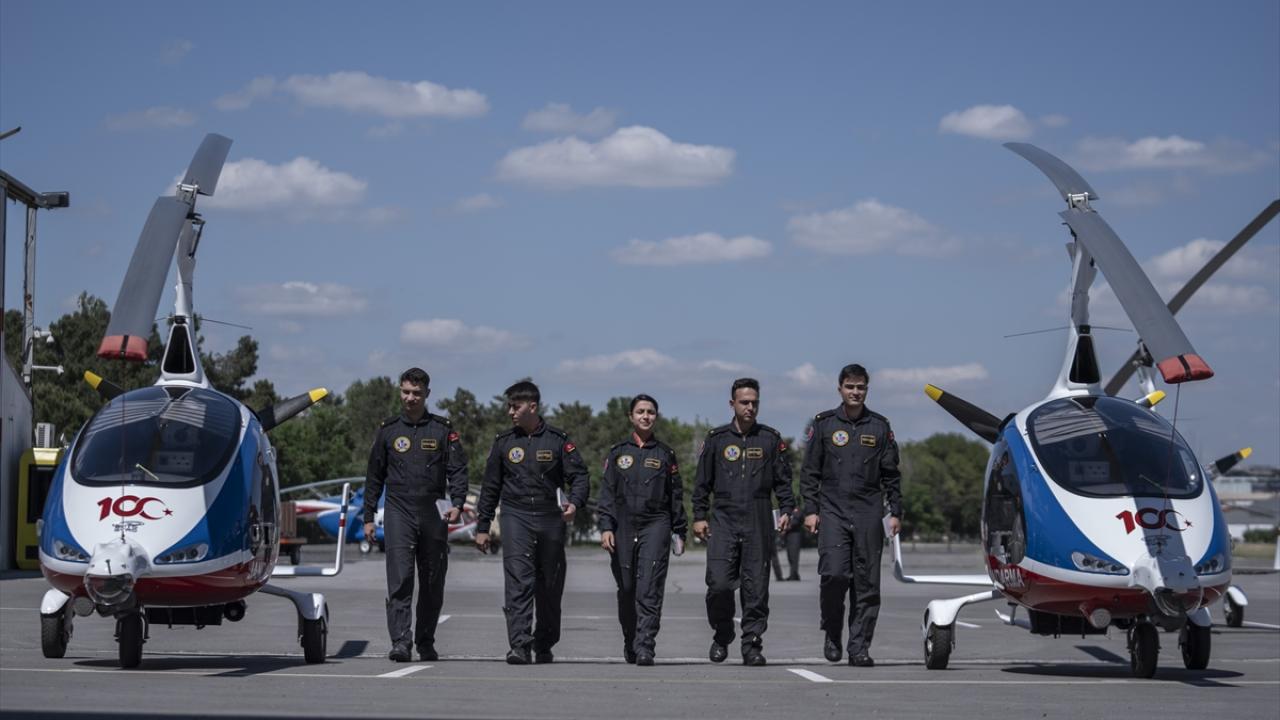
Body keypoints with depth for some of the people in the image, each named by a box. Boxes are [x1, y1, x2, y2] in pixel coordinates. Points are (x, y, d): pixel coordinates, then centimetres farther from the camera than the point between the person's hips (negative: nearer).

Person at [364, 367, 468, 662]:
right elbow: (374, 476, 13)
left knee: (433, 583, 6)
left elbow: (458, 470, 3)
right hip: (398, 512, -1)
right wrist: (368, 517, 9)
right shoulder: (388, 430, 9)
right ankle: (400, 641, -18)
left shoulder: (442, 430, 6)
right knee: (400, 579, -13)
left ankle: (426, 642, 18)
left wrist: (457, 503, -14)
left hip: (433, 515, 1)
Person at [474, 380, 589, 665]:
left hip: (551, 519, 0)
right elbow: (490, 487, 14)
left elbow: (579, 475, 2)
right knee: (518, 582, -15)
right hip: (515, 516, 0)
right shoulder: (504, 442, 9)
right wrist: (482, 527, 12)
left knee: (549, 587, 8)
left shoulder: (558, 440, 3)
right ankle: (520, 646, -21)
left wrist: (574, 502, -19)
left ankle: (544, 646, 24)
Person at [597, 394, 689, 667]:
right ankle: (629, 642, 24)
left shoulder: (665, 454, 9)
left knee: (650, 589, -13)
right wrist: (606, 527, -4)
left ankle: (645, 646, -17)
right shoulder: (618, 452, 9)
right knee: (626, 590, 7)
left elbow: (676, 494, 12)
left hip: (655, 525, -1)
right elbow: (607, 491, 6)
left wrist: (680, 531, 10)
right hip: (623, 527, 1)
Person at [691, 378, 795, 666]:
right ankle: (722, 635, 12)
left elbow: (783, 479, 11)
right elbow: (702, 481, 12)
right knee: (719, 583, -10)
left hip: (758, 523, 1)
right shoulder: (717, 439, 8)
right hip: (723, 521, -1)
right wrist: (699, 516, 6)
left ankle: (752, 645, 6)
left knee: (756, 586, -1)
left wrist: (786, 510, -1)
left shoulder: (771, 439, 8)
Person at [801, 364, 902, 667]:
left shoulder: (880, 427, 10)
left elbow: (891, 474, 13)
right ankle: (832, 633, 7)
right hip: (832, 511, -2)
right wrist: (810, 510, 0)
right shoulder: (824, 424, 7)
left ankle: (859, 647, 5)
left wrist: (896, 512, 6)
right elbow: (811, 472, 8)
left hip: (869, 515, 2)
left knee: (867, 582, -1)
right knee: (833, 574, -15)